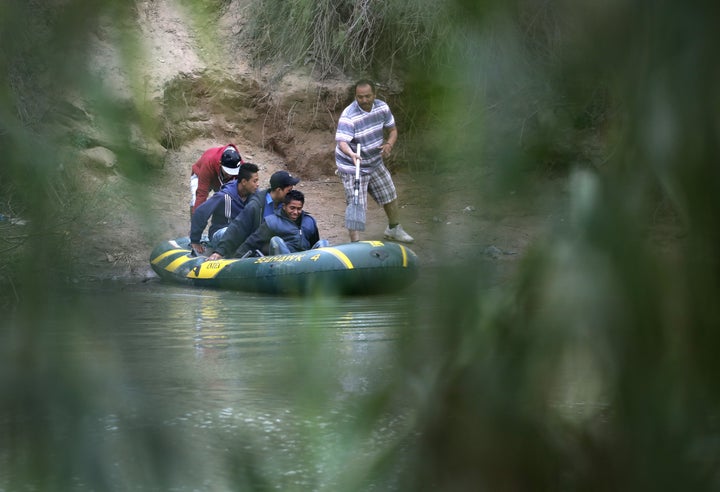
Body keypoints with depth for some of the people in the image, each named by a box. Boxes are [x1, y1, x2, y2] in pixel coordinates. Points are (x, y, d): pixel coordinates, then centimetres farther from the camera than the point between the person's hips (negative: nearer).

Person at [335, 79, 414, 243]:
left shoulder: (382, 107, -8)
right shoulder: (349, 116, -29)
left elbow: (392, 129, 4)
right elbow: (341, 141, -39)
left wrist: (389, 144, -18)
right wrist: (351, 153, -61)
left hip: (375, 163, 7)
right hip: (353, 168, -7)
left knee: (390, 196, 21)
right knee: (356, 206, -13)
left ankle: (393, 229, 45)